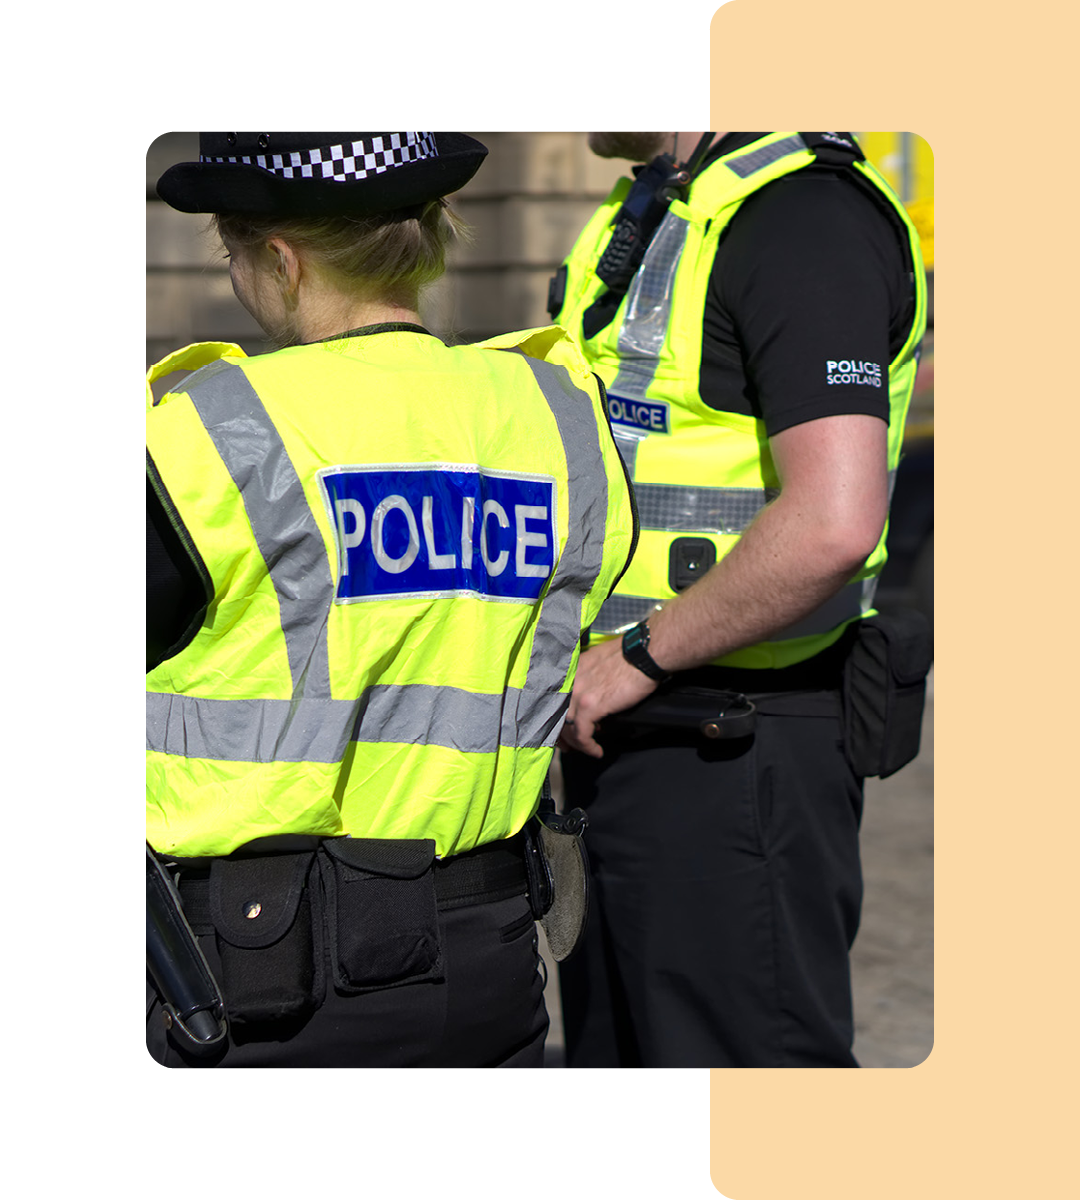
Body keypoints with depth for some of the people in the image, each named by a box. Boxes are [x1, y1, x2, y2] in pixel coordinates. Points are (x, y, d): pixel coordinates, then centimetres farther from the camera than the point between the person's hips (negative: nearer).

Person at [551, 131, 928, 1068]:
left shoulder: (804, 214, -18)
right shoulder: (654, 210, 15)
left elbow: (832, 524, -30)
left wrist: (639, 656, -20)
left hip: (732, 755, -10)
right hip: (622, 734, 10)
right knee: (611, 1042, 18)